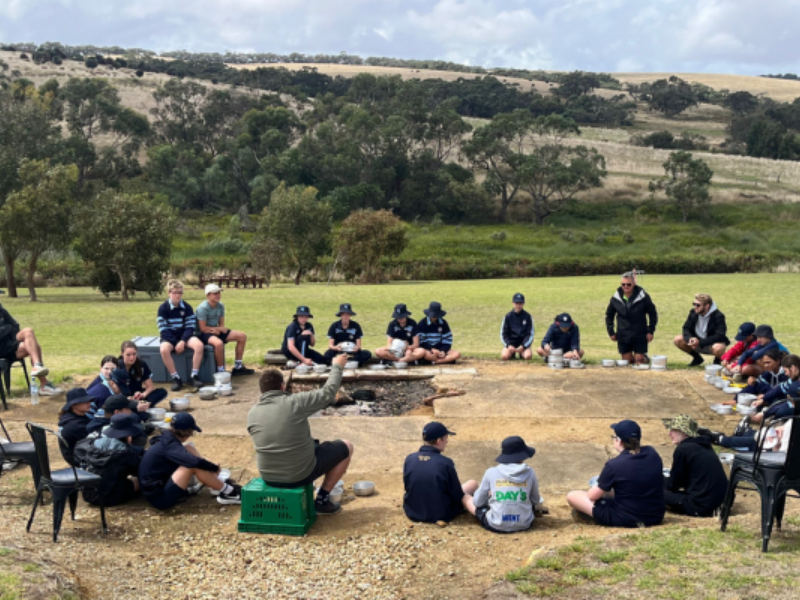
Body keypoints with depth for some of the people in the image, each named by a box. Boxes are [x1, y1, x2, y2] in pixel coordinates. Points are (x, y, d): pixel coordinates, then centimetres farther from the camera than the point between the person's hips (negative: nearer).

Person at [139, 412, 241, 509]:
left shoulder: (166, 439, 6)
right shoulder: (169, 446, -22)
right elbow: (195, 461, -35)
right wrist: (215, 468, -17)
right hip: (159, 498, -10)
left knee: (189, 448, 6)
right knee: (195, 465, -22)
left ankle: (219, 484, 6)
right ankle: (228, 492, -9)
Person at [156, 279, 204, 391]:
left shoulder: (187, 307, 1)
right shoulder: (163, 308, -6)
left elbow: (190, 327, -3)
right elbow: (163, 330, -8)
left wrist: (183, 341, -19)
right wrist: (175, 343, -18)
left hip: (185, 335, 2)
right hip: (169, 336, -2)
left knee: (199, 345, -29)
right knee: (164, 350, -36)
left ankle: (195, 375, -17)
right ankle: (175, 378, -24)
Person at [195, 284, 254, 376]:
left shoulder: (220, 306, 5)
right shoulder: (202, 308, -18)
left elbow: (222, 324, 9)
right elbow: (203, 328, -19)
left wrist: (217, 329, -16)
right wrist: (219, 328, -9)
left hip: (216, 331, 9)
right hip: (204, 334, -8)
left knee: (242, 336, 1)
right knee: (219, 343, -41)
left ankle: (238, 366, 8)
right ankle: (221, 371, -23)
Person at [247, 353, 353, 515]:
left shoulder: (252, 414, -4)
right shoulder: (295, 402, -19)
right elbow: (328, 392, -8)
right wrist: (337, 366, 9)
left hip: (268, 477, 5)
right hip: (301, 475, -5)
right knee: (346, 447, 14)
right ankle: (322, 499, 17)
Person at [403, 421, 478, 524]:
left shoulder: (409, 459, -9)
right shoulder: (445, 463, -20)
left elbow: (407, 486, 5)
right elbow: (458, 496, -10)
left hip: (412, 513, 4)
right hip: (440, 515, -4)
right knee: (473, 484, 15)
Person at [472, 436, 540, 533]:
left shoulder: (491, 472, -6)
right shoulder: (529, 473, -2)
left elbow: (477, 502, 4)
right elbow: (535, 500, 12)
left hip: (496, 526, -2)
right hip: (524, 525, 2)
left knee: (479, 506, 27)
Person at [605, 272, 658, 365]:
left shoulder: (643, 297, -10)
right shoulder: (615, 298, -3)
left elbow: (653, 314, 1)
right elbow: (609, 315, 11)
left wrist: (651, 331, -4)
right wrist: (611, 332, 5)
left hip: (640, 335, -2)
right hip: (623, 336, 2)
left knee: (639, 361, 0)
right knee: (626, 361, 8)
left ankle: (645, 357, 33)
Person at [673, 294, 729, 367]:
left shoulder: (718, 316, -22)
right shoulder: (693, 312, -6)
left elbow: (719, 336, -28)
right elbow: (686, 329, -2)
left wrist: (700, 342, -33)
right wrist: (690, 338, -27)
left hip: (714, 343, -5)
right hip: (697, 342, 5)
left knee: (718, 348, -41)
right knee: (677, 340, -15)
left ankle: (717, 361, -1)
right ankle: (697, 358, 9)